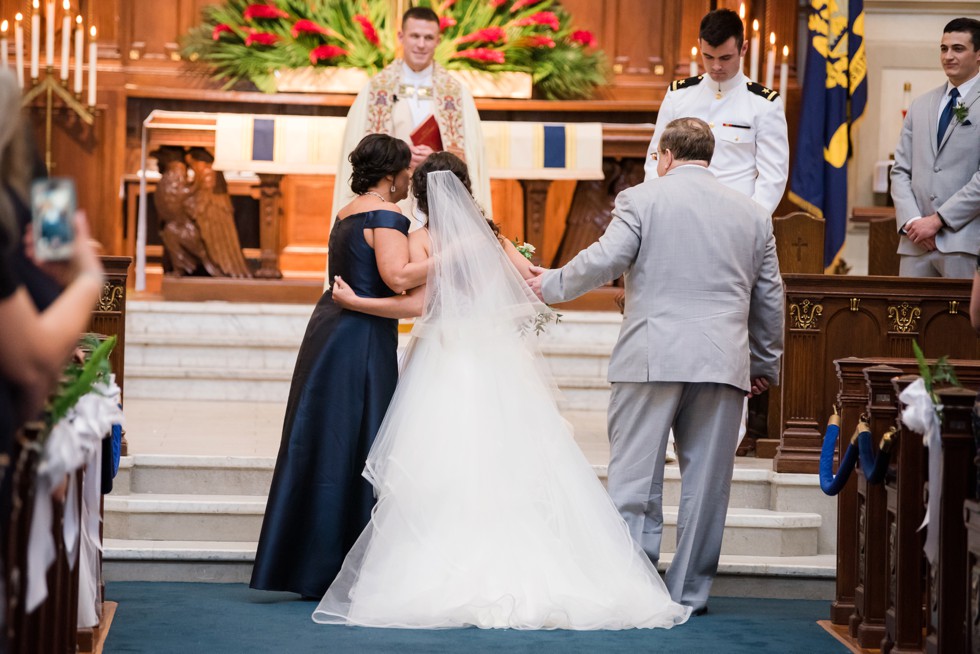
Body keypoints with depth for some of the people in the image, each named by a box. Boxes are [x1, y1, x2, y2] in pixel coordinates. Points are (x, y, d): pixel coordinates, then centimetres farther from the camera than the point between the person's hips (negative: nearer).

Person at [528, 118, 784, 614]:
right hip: (723, 363, 3)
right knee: (705, 482, 7)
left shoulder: (641, 199, 0)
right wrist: (765, 364, 27)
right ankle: (689, 592, 11)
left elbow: (605, 260, -8)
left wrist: (551, 284, 8)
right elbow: (769, 297, 17)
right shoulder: (753, 214, 13)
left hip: (652, 358, -3)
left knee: (635, 476, 3)